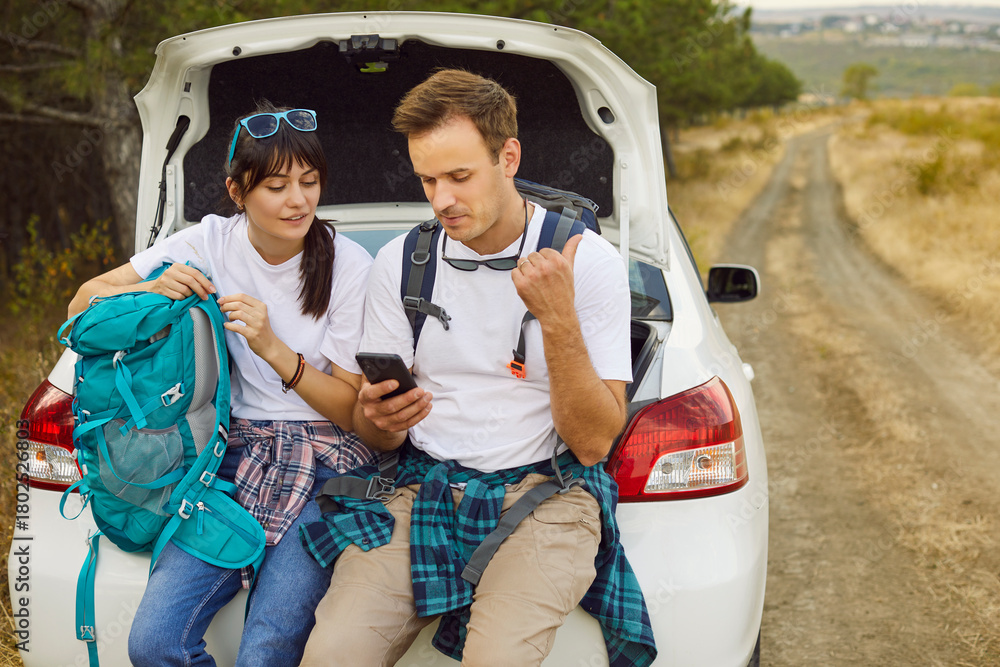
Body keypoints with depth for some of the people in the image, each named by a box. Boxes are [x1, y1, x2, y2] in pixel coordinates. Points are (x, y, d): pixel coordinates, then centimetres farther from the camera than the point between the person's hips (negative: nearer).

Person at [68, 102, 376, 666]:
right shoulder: (212, 241, 2)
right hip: (239, 450, 3)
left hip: (328, 464, -3)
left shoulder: (350, 266, -6)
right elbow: (85, 302, 8)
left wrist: (273, 349, -17)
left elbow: (353, 410, -3)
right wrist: (154, 290, -13)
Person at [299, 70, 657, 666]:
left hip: (544, 492, -2)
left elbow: (594, 442, -8)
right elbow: (376, 436, 11)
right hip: (423, 487, 3)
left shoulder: (588, 259, -3)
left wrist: (559, 321, -21)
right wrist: (380, 419, -14)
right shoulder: (399, 262, 6)